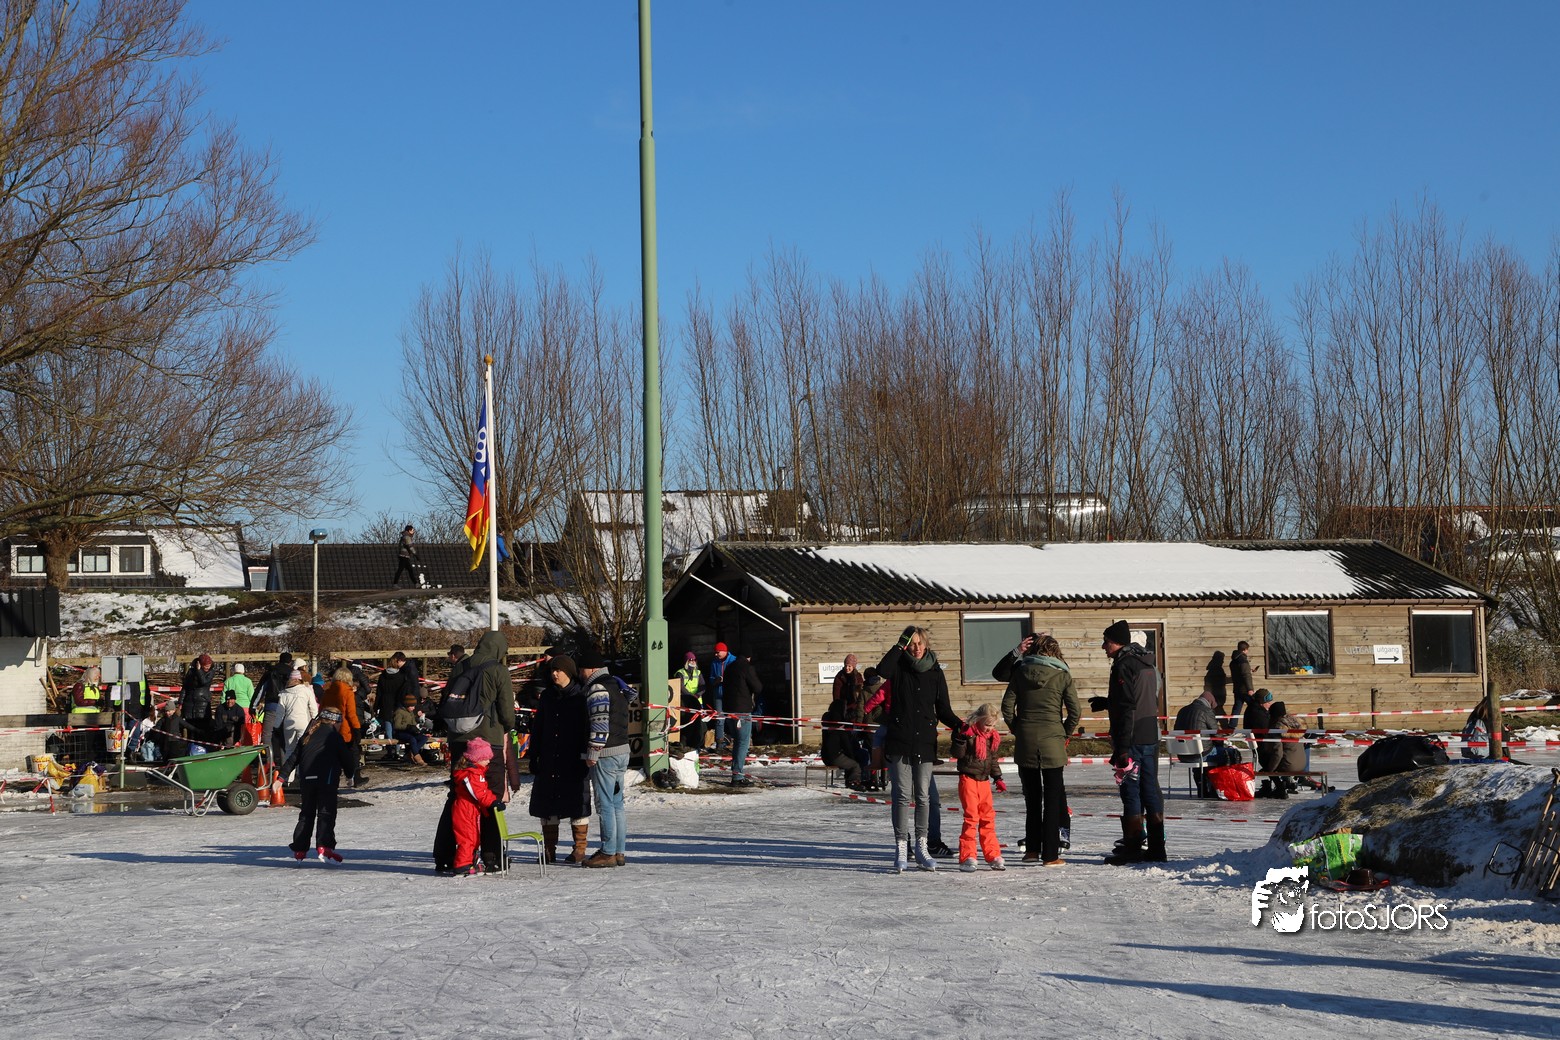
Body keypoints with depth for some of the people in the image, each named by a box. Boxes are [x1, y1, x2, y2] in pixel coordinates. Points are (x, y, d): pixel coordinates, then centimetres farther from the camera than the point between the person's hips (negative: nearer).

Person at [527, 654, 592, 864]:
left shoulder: (580, 697, -3)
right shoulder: (547, 697, 12)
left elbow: (587, 728, -6)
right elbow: (537, 729, 14)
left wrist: (585, 756, -12)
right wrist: (534, 757, 9)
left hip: (574, 760, -5)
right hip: (549, 760, 5)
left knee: (576, 803, -1)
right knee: (547, 805, 6)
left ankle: (580, 849, 7)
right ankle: (549, 850, 14)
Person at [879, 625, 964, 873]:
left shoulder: (935, 672, 8)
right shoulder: (900, 667, 3)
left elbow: (943, 710, 10)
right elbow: (882, 670, -22)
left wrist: (960, 725, -7)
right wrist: (901, 645, -20)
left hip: (925, 742, 2)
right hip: (900, 741, -2)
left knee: (923, 795, 5)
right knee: (903, 795, -3)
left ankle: (921, 847, 13)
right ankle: (901, 848, 1)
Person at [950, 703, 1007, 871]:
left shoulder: (992, 737, 10)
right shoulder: (968, 733, -10)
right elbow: (958, 754, -17)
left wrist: (998, 778, 14)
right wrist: (961, 738, -29)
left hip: (984, 780, 7)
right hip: (968, 779, -7)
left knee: (988, 817, 10)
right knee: (971, 816, -11)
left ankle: (992, 855, 17)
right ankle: (967, 857, -9)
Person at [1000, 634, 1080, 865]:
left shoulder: (1021, 671, 4)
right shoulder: (1063, 675, -1)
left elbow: (1007, 705, 1)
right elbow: (1075, 712, -4)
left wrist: (1016, 730, 11)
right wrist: (1064, 733, 9)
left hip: (1025, 742, 2)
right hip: (1052, 742, -2)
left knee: (1032, 797, 15)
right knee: (1053, 798, 4)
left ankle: (1032, 848, 17)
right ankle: (1050, 854, 2)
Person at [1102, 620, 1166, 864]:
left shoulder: (1124, 665, -13)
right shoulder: (1148, 663, 16)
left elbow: (1127, 709, -19)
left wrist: (1122, 747, -19)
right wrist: (1107, 702, 20)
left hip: (1133, 738, -9)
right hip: (1151, 736, 9)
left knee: (1131, 791, -4)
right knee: (1151, 790, 10)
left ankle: (1131, 848, -3)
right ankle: (1156, 847, 12)